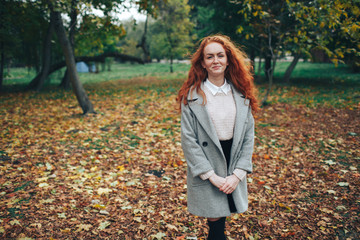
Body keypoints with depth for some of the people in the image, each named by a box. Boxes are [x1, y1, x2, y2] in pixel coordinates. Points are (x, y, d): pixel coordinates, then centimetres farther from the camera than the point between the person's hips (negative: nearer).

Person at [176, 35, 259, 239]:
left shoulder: (241, 94, 1)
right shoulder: (191, 96, -8)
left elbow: (248, 135, 2)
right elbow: (188, 139, -10)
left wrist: (238, 174, -6)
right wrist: (211, 176, -13)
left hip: (234, 174, 3)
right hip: (205, 176, -3)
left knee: (220, 221, 13)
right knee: (216, 223, 5)